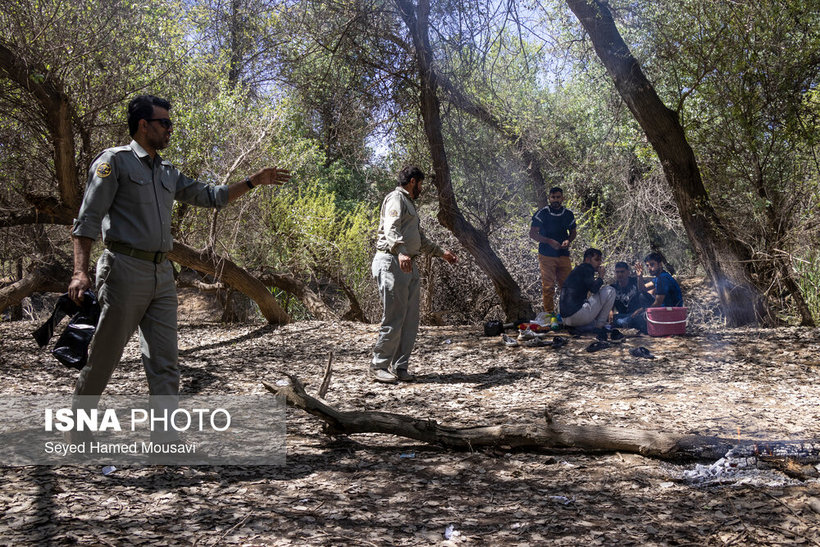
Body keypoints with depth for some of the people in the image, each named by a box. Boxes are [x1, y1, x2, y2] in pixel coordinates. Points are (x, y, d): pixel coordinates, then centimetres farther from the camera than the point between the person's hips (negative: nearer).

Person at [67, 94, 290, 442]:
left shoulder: (168, 173, 19)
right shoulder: (114, 161, -2)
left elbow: (210, 197, 24)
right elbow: (87, 220, -8)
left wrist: (254, 182, 16)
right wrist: (80, 272, -19)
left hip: (162, 273, 7)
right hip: (125, 269, -7)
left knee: (165, 360, 1)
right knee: (105, 355, 0)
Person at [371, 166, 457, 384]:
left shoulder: (409, 203, 27)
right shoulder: (396, 198, -4)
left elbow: (420, 239, 37)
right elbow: (391, 229, -23)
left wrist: (441, 252, 40)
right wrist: (401, 253, -39)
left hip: (408, 265, 10)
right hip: (392, 263, -10)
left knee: (410, 320, 6)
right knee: (394, 318, -11)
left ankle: (399, 366, 11)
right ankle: (379, 366, -4)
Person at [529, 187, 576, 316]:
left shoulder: (568, 214, 8)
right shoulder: (542, 213, -4)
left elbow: (573, 232, 21)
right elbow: (532, 233, -6)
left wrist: (568, 241, -3)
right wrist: (549, 241, -17)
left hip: (563, 255, 3)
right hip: (546, 256, -3)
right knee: (548, 286, -3)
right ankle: (549, 313, 6)